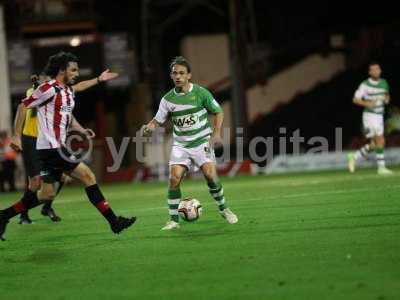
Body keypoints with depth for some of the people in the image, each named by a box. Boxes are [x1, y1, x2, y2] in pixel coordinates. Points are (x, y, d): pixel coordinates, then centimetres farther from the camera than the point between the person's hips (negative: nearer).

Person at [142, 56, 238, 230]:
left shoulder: (200, 93, -6)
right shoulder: (168, 99, 0)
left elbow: (218, 112, 3)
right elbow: (158, 120, 7)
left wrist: (216, 133, -10)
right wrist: (149, 128, -16)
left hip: (202, 142, -2)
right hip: (180, 145, 2)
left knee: (210, 175, -18)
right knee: (174, 178, -15)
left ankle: (224, 210, 6)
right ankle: (173, 220, -5)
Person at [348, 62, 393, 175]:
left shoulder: (384, 83, 8)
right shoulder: (365, 85, -10)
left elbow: (387, 95, 24)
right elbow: (355, 99, -7)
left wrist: (387, 99, 0)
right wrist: (367, 103, -23)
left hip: (379, 117, 7)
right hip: (369, 116, -7)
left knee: (373, 145, 8)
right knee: (380, 141, -13)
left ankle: (355, 157, 25)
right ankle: (381, 167, -6)